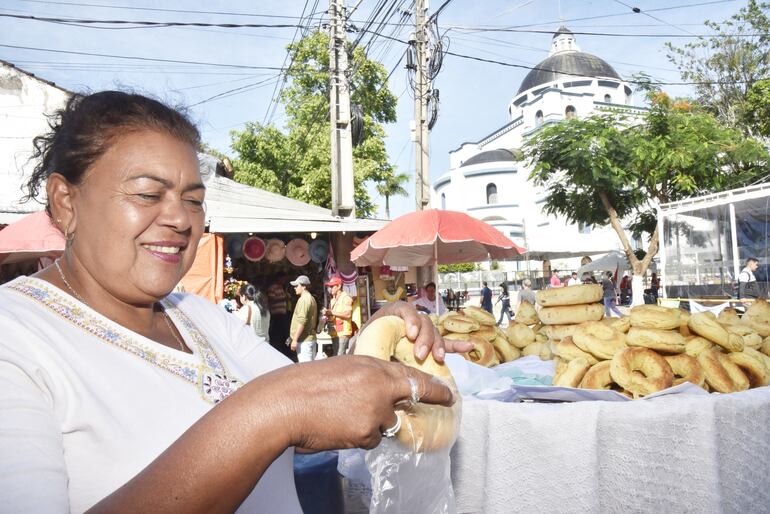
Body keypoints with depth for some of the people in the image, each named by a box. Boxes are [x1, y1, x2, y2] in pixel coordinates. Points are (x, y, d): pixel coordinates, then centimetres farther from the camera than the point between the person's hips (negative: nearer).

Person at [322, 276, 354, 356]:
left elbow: (348, 314, -17)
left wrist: (332, 312, -16)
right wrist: (327, 314, 3)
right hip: (335, 332, 9)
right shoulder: (333, 300, 21)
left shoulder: (346, 298, -6)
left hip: (343, 332, -9)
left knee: (340, 356, -13)